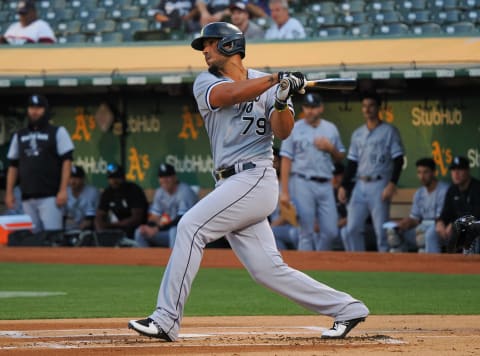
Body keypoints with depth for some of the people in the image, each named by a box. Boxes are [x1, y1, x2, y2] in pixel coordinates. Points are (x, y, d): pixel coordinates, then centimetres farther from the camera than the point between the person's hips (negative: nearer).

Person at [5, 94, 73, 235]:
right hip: (27, 197, 5)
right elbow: (13, 165, 20)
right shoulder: (19, 136, 19)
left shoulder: (58, 132, 6)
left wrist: (63, 190, -11)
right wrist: (9, 192, 10)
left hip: (50, 196, -5)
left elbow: (66, 161, -1)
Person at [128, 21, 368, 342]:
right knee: (267, 270, 1)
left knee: (191, 227, -19)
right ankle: (346, 309, 12)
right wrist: (276, 79, -17)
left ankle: (166, 320, -19)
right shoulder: (206, 83, 12)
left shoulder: (270, 84, 4)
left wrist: (282, 100, -26)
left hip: (256, 179, -5)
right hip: (232, 185, 5)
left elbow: (283, 132, -8)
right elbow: (230, 94, -10)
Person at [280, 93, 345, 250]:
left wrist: (330, 148, -5)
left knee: (331, 232, 0)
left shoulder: (331, 129, 13)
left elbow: (340, 157, 18)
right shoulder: (294, 129, 2)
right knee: (306, 233, -4)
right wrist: (285, 192, -9)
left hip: (325, 184, 4)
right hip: (303, 184, -4)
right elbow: (286, 160, -2)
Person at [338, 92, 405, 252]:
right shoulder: (357, 134, 17)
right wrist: (343, 186, 10)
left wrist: (392, 184, -16)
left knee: (381, 230, -7)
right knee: (352, 229, 0)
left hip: (379, 185, -6)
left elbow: (398, 160, -5)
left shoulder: (389, 131, 0)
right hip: (360, 185, 6)